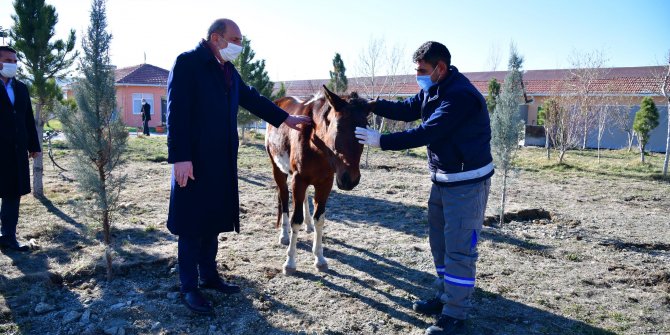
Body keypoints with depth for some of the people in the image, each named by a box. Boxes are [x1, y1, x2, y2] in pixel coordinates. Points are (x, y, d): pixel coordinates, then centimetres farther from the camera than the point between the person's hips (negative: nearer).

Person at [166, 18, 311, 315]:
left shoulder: (228, 70, 13)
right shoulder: (187, 63, -11)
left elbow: (251, 99, 22)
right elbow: (177, 113, -17)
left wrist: (286, 119, 22)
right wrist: (180, 158, -23)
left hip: (222, 161, 8)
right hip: (194, 160, -8)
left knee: (213, 220, 16)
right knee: (192, 224, 2)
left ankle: (208, 276, 31)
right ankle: (189, 288, 15)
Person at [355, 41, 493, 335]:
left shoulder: (461, 96, -25)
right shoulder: (432, 90, 5)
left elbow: (425, 133, -28)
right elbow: (407, 110, 11)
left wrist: (381, 141, -26)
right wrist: (371, 104, -3)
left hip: (467, 182, -10)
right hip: (442, 179, 10)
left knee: (459, 249, -2)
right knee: (439, 242, 19)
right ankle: (445, 296, 36)